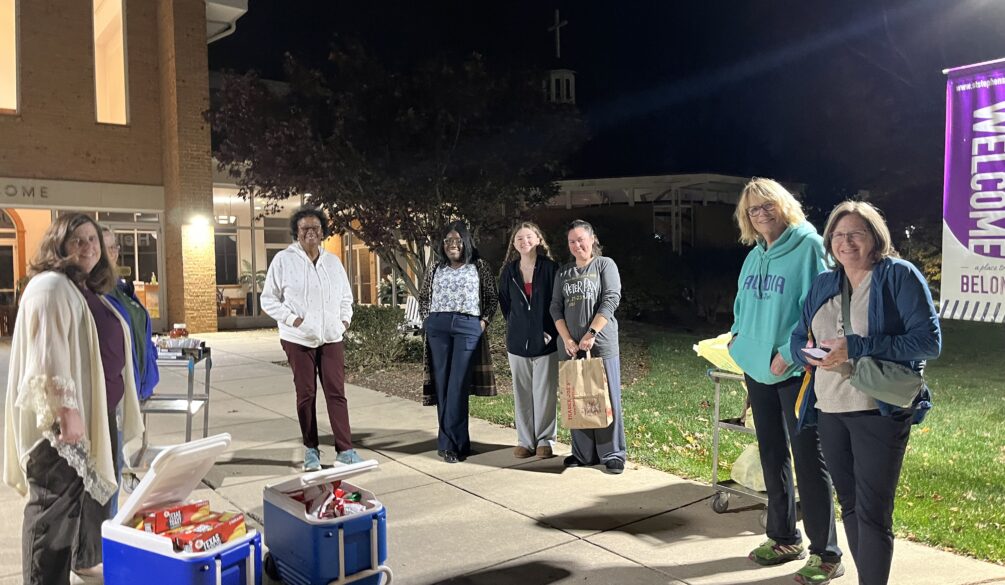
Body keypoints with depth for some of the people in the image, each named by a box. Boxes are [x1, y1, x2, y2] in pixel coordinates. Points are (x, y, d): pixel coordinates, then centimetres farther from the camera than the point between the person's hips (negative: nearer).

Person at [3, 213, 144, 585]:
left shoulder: (90, 290, 16)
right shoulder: (50, 286, -13)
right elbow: (47, 355, -22)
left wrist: (116, 408, 24)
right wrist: (65, 411, -27)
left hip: (96, 410, 10)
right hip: (63, 417, -10)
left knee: (97, 488, 20)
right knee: (57, 502, -4)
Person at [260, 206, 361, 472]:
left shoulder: (333, 261, 9)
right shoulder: (283, 260, -3)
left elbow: (345, 296, 20)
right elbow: (268, 299, -1)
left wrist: (345, 319, 5)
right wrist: (291, 319, -12)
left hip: (331, 338, 3)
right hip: (299, 339, -3)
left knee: (337, 393, 1)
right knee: (306, 394, 6)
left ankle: (345, 450, 5)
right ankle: (310, 449, 19)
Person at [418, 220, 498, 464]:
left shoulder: (478, 266, 7)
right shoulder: (436, 268, 14)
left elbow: (493, 297, 8)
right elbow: (423, 296, 22)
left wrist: (484, 321, -2)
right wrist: (427, 320, 10)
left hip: (468, 327, -3)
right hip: (438, 327, 3)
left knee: (458, 387, -7)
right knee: (442, 385, 2)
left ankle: (449, 443, -2)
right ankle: (454, 442, 9)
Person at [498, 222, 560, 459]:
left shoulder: (550, 268, -5)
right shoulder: (509, 270, 5)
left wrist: (551, 331, -6)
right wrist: (515, 326, 9)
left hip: (545, 341, -3)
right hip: (518, 341, 3)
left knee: (545, 392, 3)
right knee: (522, 393, 8)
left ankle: (545, 440, 15)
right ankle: (525, 440, 18)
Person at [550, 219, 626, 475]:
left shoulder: (605, 265, 1)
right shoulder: (563, 272, 14)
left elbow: (611, 300, -9)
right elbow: (556, 307, 8)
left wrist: (591, 333, -16)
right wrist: (567, 339, -5)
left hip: (601, 344, -4)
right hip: (571, 346, 4)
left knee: (606, 399, 1)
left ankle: (613, 454, 9)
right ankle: (583, 453, 17)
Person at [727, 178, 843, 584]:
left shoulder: (807, 246, -10)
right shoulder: (754, 257, 12)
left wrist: (789, 351, -20)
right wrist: (739, 336, 7)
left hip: (796, 371, -7)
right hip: (758, 368, 7)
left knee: (808, 459, -2)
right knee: (772, 457, 15)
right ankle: (783, 538, 30)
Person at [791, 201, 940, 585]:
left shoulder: (899, 276, -6)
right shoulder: (823, 284, 12)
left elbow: (928, 340, -14)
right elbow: (798, 338, 13)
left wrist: (856, 348, -21)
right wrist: (809, 353, -12)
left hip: (880, 411, -6)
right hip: (829, 410, 6)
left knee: (872, 511, -3)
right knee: (849, 505, 16)